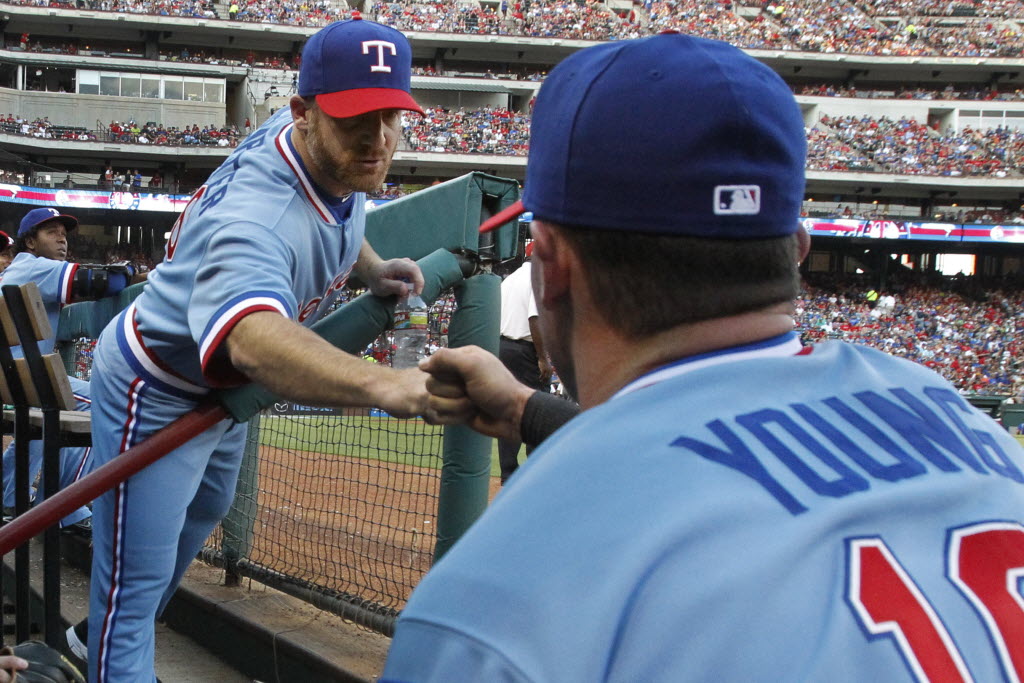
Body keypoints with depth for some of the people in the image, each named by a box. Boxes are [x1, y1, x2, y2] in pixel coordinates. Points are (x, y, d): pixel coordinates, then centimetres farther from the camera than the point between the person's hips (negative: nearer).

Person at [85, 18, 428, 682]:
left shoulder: (341, 156, -18)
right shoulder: (254, 217, -45)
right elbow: (254, 336, -68)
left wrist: (371, 267, -7)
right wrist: (385, 383, -84)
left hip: (222, 386, 10)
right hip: (158, 395, -10)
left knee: (202, 514, 32)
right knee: (135, 583, -6)